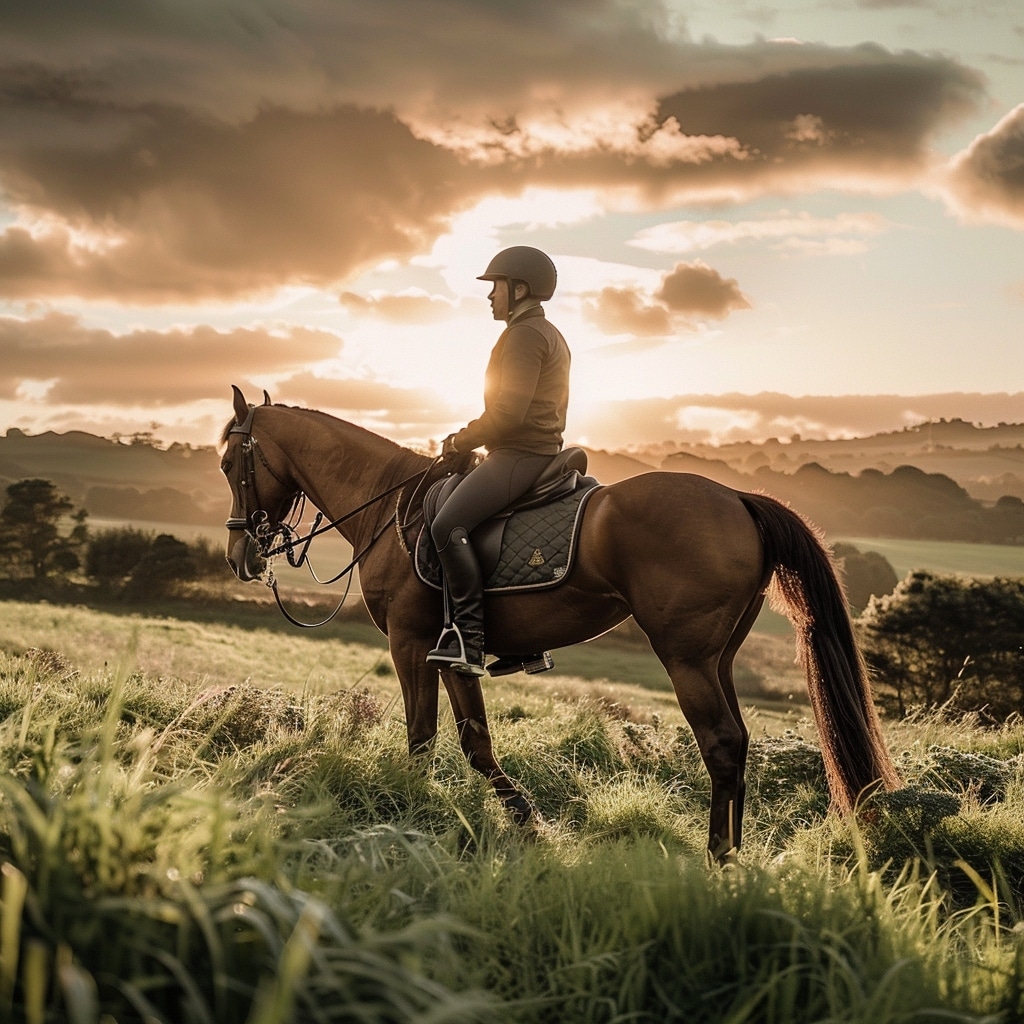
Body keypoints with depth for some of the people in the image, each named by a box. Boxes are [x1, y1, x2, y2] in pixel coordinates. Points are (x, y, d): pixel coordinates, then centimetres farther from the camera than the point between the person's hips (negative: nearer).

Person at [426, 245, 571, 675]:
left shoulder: (524, 335, -12)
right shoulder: (550, 335, 22)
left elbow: (509, 411, -21)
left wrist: (463, 440, -8)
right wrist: (470, 436, 19)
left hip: (519, 456, -11)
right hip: (541, 450, 11)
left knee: (448, 524, -20)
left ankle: (469, 637, -26)